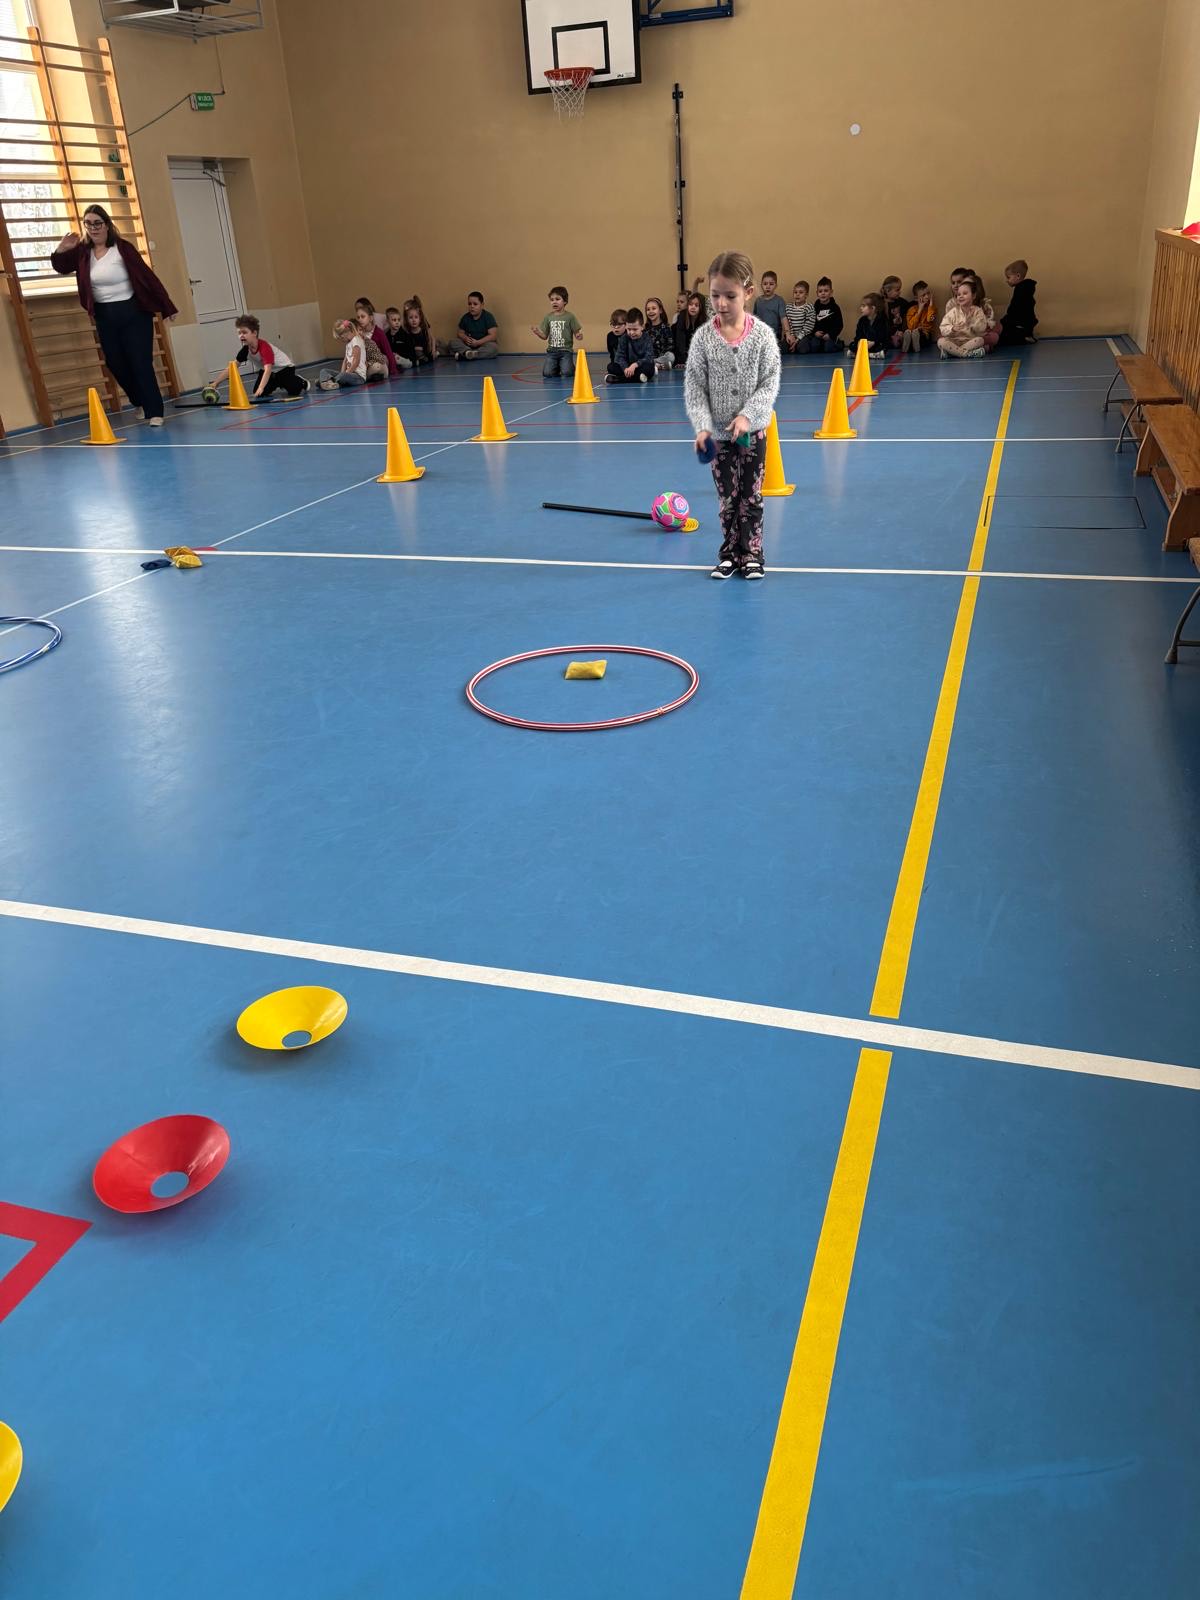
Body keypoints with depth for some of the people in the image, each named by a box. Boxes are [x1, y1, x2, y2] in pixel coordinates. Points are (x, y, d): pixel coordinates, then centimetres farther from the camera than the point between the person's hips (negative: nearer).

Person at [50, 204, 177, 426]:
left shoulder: (122, 248, -10)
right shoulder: (83, 251, 2)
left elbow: (147, 276, -9)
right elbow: (61, 268, 7)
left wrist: (166, 306, -10)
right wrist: (61, 251, -14)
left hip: (133, 312, -5)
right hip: (104, 316, 5)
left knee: (140, 363, -6)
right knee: (116, 365, 11)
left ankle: (154, 412, 0)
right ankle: (141, 402, 32)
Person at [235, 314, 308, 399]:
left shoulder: (264, 347, -36)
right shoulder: (245, 350, -15)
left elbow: (268, 369, -45)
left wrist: (261, 388, -57)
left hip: (284, 367, -7)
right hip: (268, 370, 7)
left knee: (294, 391, -28)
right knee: (258, 394, -8)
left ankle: (302, 382, 12)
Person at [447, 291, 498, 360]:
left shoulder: (488, 317, -8)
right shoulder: (465, 317, 3)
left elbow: (493, 336, -16)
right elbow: (460, 333, 11)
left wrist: (478, 342, -23)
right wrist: (466, 338, -15)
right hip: (468, 345, 4)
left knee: (494, 347, -36)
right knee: (452, 343, -16)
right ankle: (467, 352, -46)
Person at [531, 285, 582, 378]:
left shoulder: (570, 316, -2)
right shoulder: (548, 317, 7)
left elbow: (577, 333, 0)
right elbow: (545, 336, 9)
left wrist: (579, 336, -24)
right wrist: (537, 332, -12)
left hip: (566, 350, -3)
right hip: (552, 350, 3)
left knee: (567, 373, -20)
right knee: (547, 373, -14)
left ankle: (571, 366, 18)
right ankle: (557, 367, 21)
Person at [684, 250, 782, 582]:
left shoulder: (762, 335, -9)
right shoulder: (704, 337, -7)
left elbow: (770, 383, -7)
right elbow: (694, 386, -6)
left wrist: (747, 415, -19)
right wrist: (702, 425, -17)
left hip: (753, 430, 0)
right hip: (718, 432, 1)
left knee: (751, 496, 6)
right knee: (727, 498, 6)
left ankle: (751, 553, 17)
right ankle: (730, 553, 19)